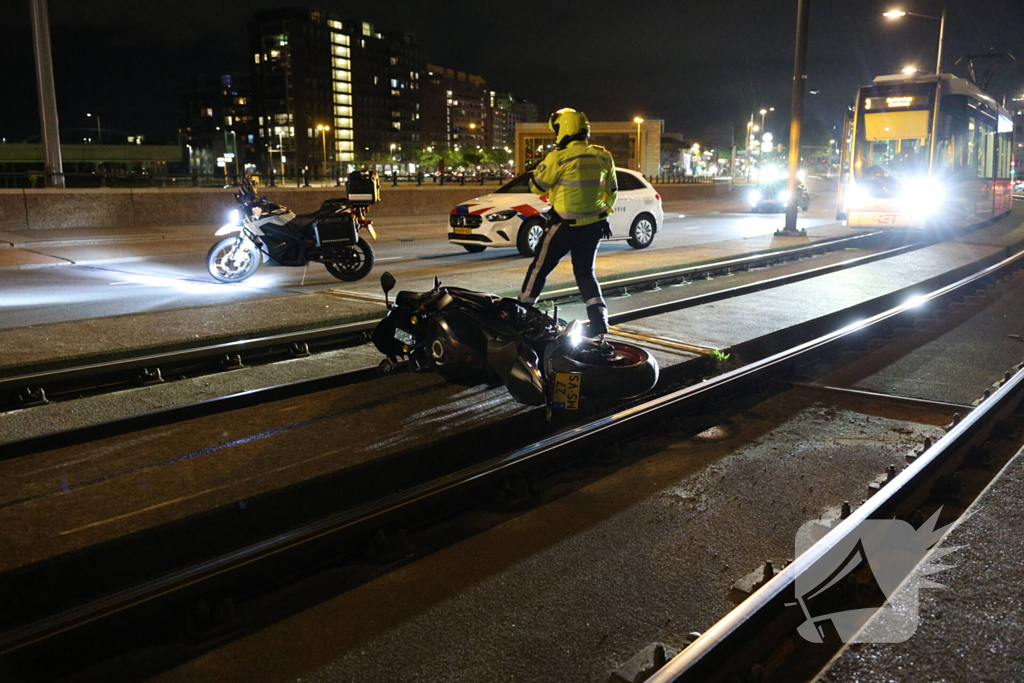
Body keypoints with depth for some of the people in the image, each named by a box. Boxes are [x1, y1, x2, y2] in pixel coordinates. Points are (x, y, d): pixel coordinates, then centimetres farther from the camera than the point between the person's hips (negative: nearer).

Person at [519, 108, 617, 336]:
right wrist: (605, 214, 24)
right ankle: (599, 318, 5)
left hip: (565, 225, -5)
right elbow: (611, 191, 12)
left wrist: (544, 164, 10)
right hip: (594, 225, 5)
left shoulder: (559, 157, -16)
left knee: (540, 268, 9)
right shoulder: (603, 156, 2)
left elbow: (537, 186, -6)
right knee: (585, 272, 16)